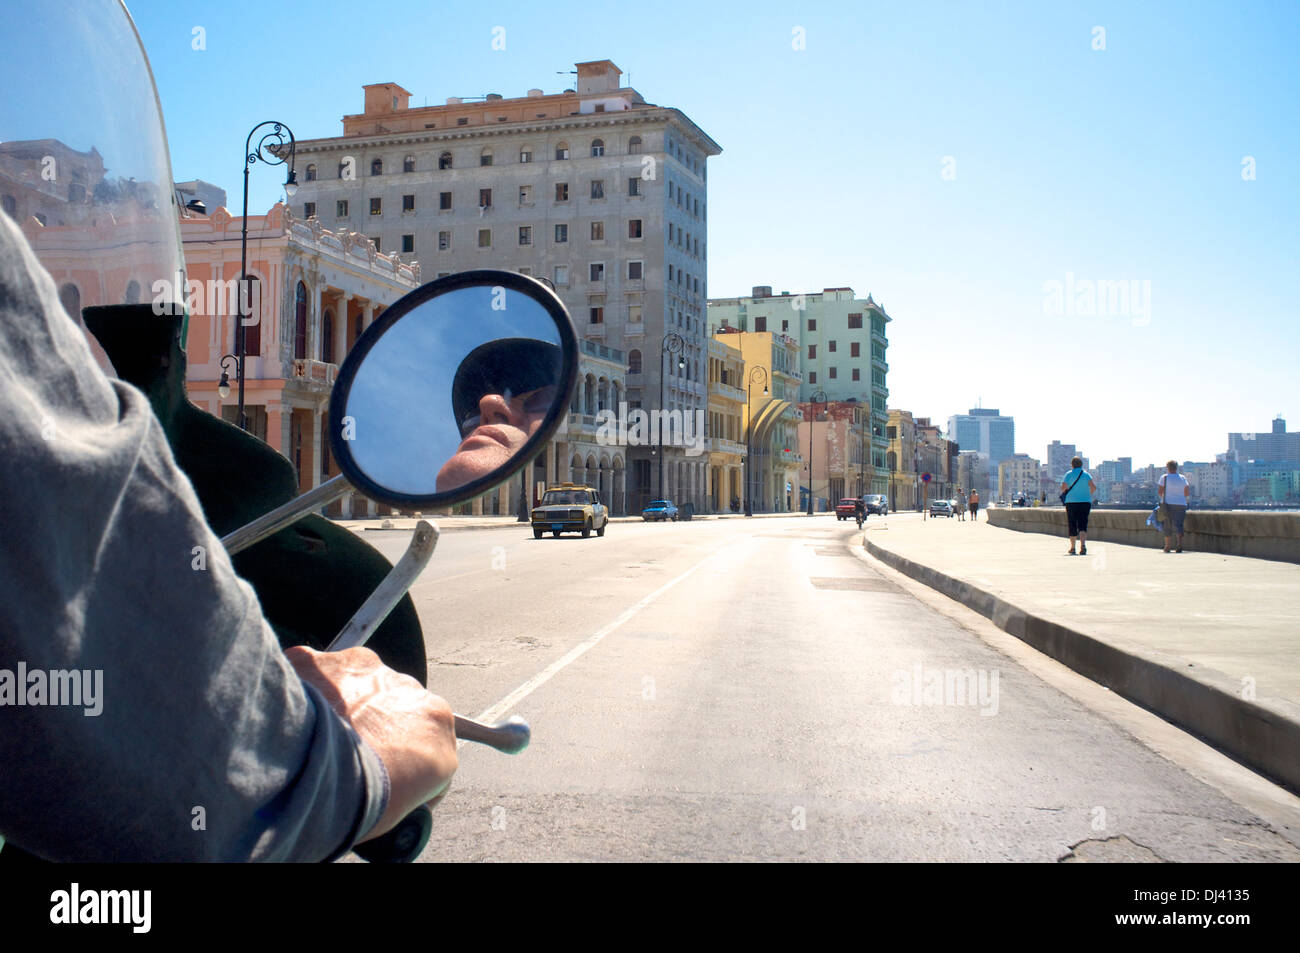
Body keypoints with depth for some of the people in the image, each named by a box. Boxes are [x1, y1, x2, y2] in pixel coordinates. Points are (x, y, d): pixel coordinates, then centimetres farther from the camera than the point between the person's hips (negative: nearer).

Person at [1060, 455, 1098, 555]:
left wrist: (1064, 491, 10)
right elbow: (1094, 488, -4)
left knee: (1072, 526, 8)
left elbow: (1063, 488, -12)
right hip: (1085, 502, 1)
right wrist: (1088, 494, 14)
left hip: (1071, 502, -1)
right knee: (1083, 525, -2)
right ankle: (1083, 545, -23)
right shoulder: (1086, 474, 4)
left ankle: (1072, 548, 14)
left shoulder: (1069, 474, -1)